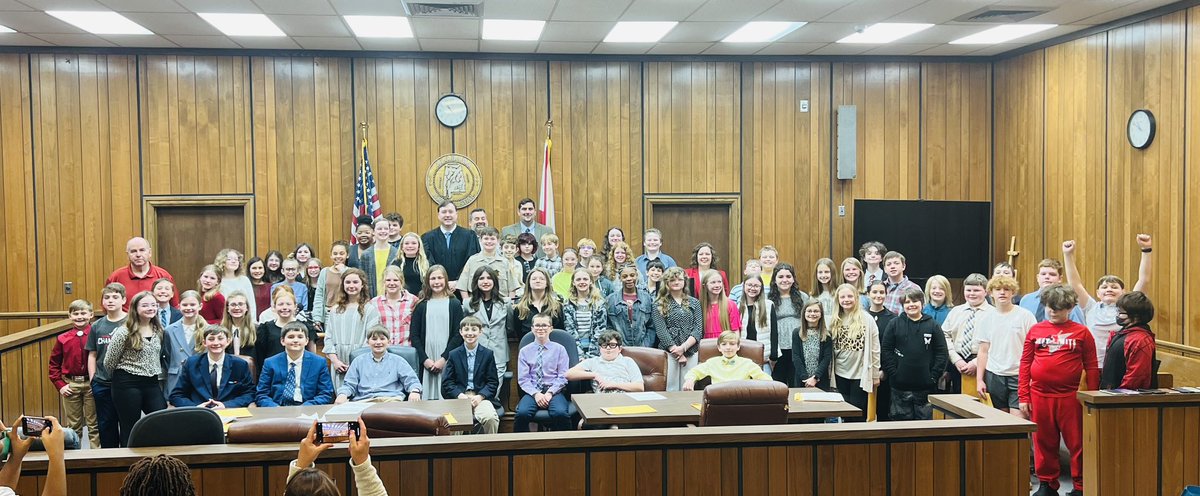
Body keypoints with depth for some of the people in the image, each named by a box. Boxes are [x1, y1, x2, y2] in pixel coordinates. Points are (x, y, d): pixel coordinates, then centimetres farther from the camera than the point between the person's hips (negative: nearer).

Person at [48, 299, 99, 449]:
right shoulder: (63, 339, 2)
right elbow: (54, 365, 9)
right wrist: (60, 385, 1)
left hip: (91, 384, -2)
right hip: (70, 385, 2)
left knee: (94, 424, 5)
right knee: (73, 425, 11)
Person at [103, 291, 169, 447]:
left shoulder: (158, 331, 8)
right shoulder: (124, 332, -9)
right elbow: (109, 363, -2)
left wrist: (156, 374, 14)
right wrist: (125, 373, 10)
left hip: (152, 383, 5)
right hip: (128, 385, -5)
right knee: (130, 430, 2)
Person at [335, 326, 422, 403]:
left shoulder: (397, 361, 18)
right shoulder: (359, 361, 24)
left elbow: (411, 381, 11)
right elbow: (349, 384, 21)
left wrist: (415, 391, -12)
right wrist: (343, 394, -2)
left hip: (390, 399, -2)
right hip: (362, 400, 2)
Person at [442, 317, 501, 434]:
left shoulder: (488, 354, 9)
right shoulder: (454, 354, 11)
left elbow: (493, 382, 7)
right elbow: (447, 382, 7)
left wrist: (480, 396, -10)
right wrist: (460, 395, -10)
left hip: (481, 396, 0)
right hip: (460, 396, 0)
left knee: (491, 418, -30)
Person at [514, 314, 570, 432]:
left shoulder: (559, 349, 9)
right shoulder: (524, 351, 11)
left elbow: (563, 377, 3)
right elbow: (523, 379, 4)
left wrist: (550, 393, -11)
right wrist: (536, 394, -11)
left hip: (554, 391, -1)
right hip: (533, 391, 1)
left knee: (560, 413, -34)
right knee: (522, 413, -32)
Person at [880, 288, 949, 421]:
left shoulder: (932, 325, 4)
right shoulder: (894, 324, 2)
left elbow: (942, 353, 2)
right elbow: (886, 351, 0)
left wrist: (934, 377, -4)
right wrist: (893, 374, -7)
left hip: (925, 386, 0)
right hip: (900, 386, 0)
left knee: (925, 418, 6)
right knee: (902, 419, 6)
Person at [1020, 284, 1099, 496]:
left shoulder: (1081, 332, 2)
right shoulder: (1035, 330, 7)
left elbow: (1092, 367, 3)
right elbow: (1025, 365, 7)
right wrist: (1023, 397, 3)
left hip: (1070, 397, -2)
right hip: (1039, 395, 2)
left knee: (1076, 442, 3)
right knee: (1044, 442, 11)